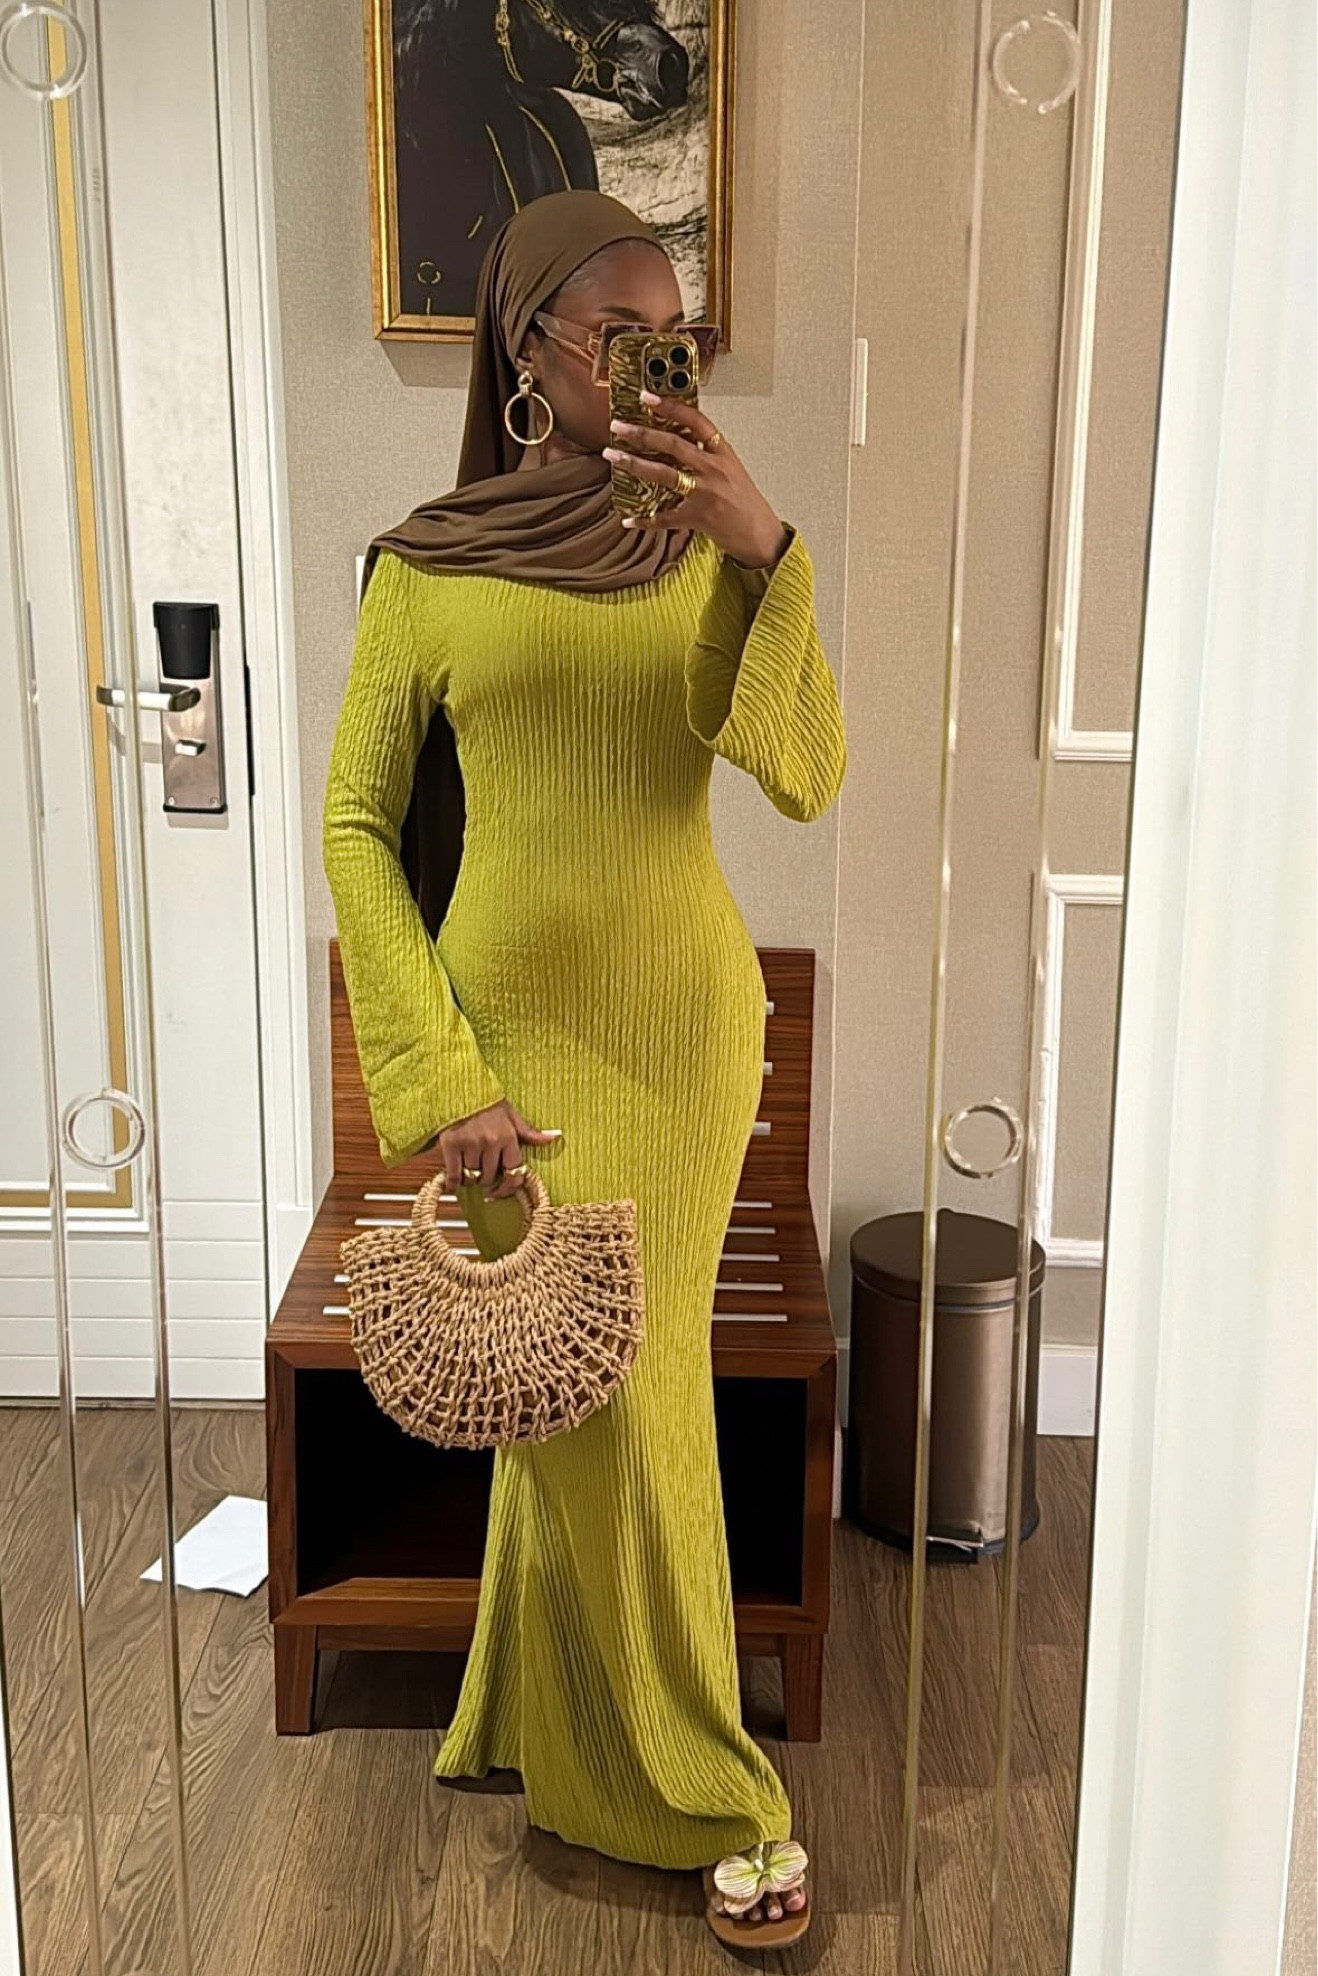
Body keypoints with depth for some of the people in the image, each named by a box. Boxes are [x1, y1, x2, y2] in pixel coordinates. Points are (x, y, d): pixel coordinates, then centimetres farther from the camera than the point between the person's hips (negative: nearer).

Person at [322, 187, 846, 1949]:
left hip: (691, 1024, 2)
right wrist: (442, 1078, -9)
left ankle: (552, 1726, 37)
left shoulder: (709, 544, 2)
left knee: (607, 1398, 12)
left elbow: (807, 779, -7)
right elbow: (357, 826, -1)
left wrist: (765, 553, -20)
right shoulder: (426, 566, -2)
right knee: (604, 1407, 2)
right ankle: (713, 1801, 20)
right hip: (514, 1030, -2)